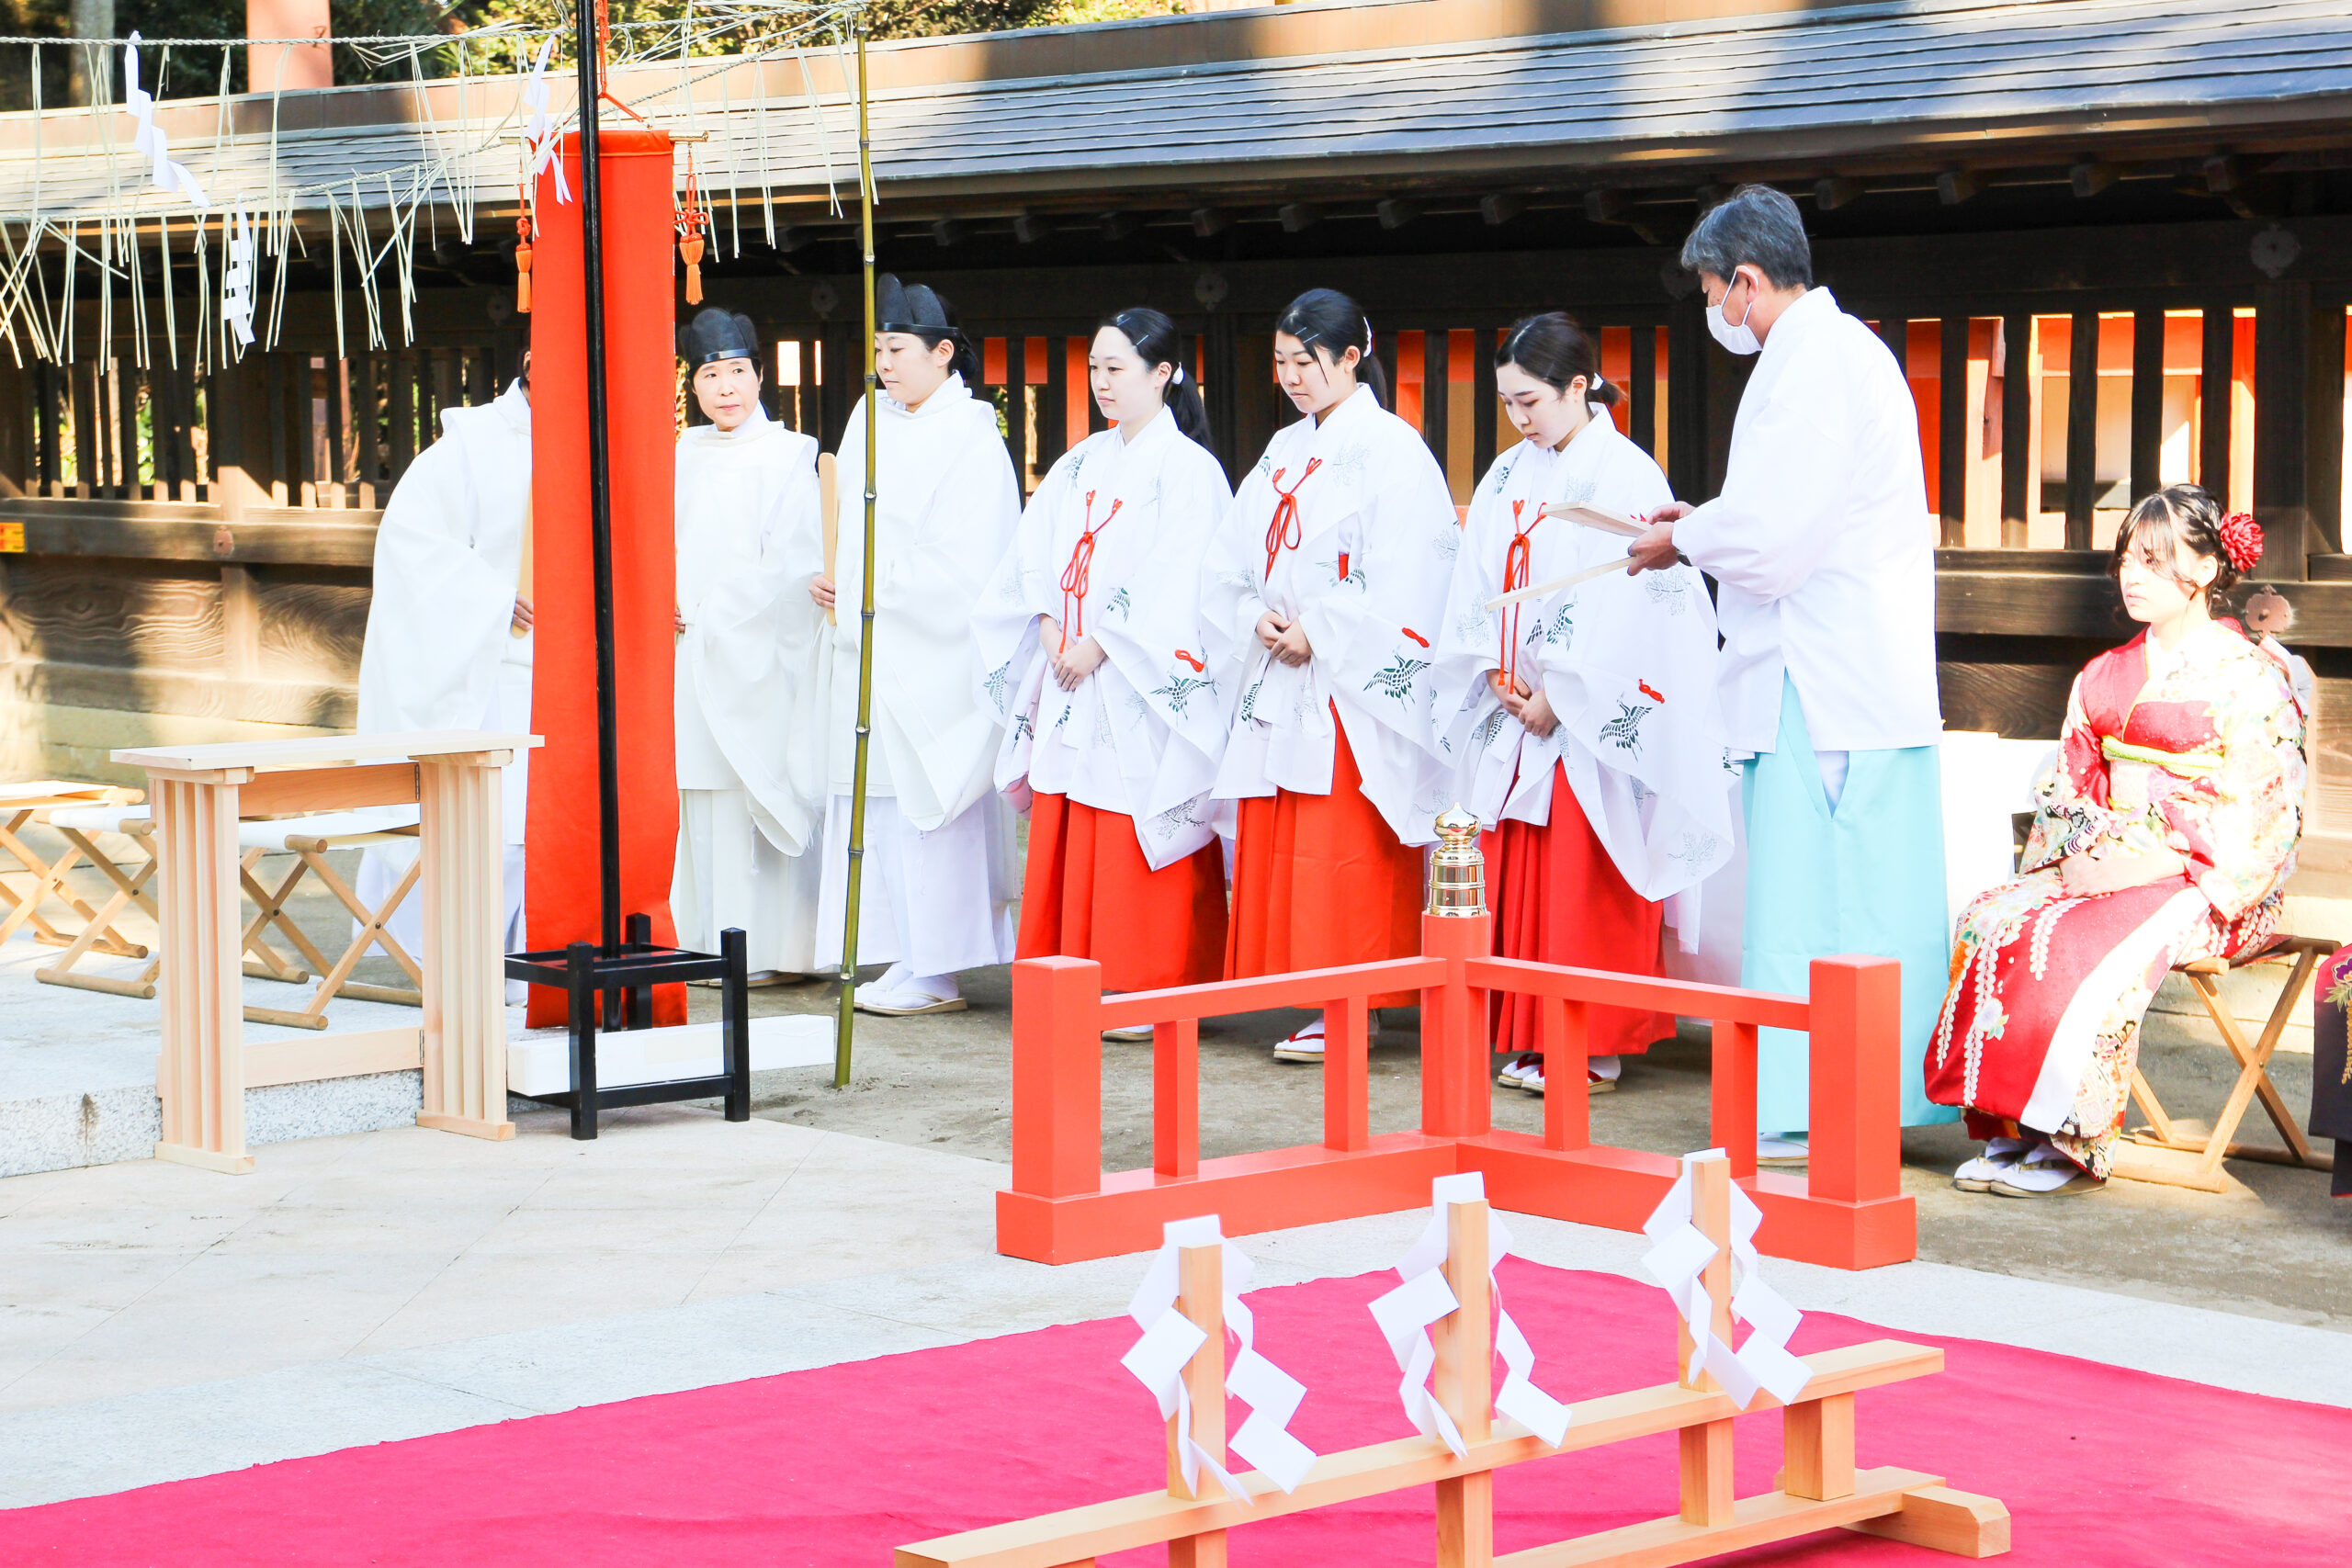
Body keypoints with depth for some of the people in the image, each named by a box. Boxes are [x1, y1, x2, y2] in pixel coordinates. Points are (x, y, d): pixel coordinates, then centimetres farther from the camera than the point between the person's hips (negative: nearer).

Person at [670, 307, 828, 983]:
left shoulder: (787, 456, -4)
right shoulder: (686, 453, 15)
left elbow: (790, 561, -9)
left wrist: (714, 615, -9)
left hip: (757, 651, -6)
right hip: (695, 650, 6)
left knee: (755, 790, -7)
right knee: (703, 794, 6)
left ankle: (765, 948, -4)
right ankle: (709, 942, 11)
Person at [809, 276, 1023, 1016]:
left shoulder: (971, 441, -9)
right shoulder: (872, 419, 13)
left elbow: (968, 566, -14)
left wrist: (874, 582, -13)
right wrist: (828, 577, 1)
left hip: (934, 653, -7)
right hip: (871, 647, 7)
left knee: (925, 805, -6)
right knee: (877, 804, 6)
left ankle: (933, 971, -1)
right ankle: (911, 961, 11)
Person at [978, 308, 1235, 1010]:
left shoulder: (1187, 470, -7)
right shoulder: (1083, 463, 15)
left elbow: (1173, 584, -15)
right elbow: (1034, 553, 12)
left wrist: (1099, 645, -15)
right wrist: (1051, 630, -4)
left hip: (1140, 689, -7)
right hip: (1071, 681, 7)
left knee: (1136, 839, -6)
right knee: (1069, 840, 7)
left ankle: (1155, 988, 0)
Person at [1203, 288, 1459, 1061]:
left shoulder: (1392, 449, -6)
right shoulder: (1283, 453, 17)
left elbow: (1402, 582, -14)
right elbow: (1232, 562, 17)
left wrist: (1318, 634, -14)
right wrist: (1256, 618, -2)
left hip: (1355, 683, -8)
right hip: (1280, 680, 8)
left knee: (1345, 854, -8)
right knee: (1277, 850, 5)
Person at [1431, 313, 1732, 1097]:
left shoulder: (1625, 475, -8)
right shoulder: (1507, 478, 13)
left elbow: (1623, 606, -13)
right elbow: (1476, 592, 13)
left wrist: (1557, 697, -13)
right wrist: (1496, 674, -3)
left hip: (1591, 723, -7)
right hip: (1515, 714, 7)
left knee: (1583, 888, -6)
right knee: (1518, 879, 6)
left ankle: (1594, 1046, 0)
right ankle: (1532, 1040, 13)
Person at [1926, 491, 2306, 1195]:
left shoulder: (2250, 676, -4)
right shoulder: (2105, 676, 17)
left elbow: (2259, 816, -11)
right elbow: (2069, 790, 17)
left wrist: (2151, 863, -18)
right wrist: (2078, 858, -5)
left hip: (2202, 882, -6)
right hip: (2103, 867, 6)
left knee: (2088, 947, -34)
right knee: (1993, 918, -23)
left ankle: (2072, 1142, -25)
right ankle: (2009, 1130, -24)